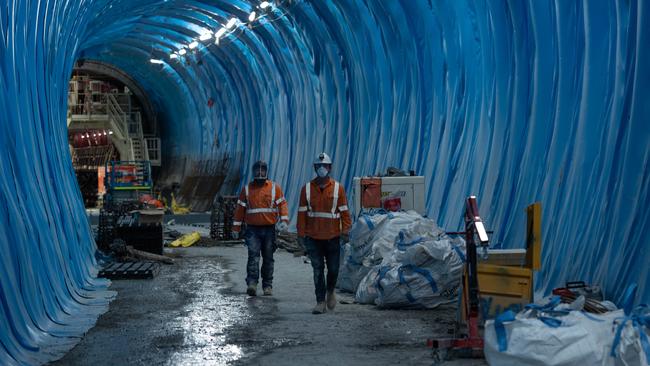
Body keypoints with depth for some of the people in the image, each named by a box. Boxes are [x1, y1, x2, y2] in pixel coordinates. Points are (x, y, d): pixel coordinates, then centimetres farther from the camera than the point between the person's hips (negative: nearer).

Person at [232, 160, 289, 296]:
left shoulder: (275, 188, 5)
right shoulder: (247, 189, 8)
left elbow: (282, 204, 0)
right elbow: (240, 209, 10)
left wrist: (284, 220, -16)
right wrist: (236, 228, 8)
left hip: (269, 229, 0)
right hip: (252, 229, 0)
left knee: (268, 258, 7)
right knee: (253, 255, -15)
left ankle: (267, 285, 15)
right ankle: (251, 283, -21)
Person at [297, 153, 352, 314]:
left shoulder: (338, 188, 0)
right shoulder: (307, 189, 3)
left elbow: (344, 211, 1)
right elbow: (302, 212, 3)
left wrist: (345, 230, -7)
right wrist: (301, 234, 0)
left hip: (333, 237, 0)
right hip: (313, 238, 0)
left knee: (333, 269, 4)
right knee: (318, 270, 1)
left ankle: (330, 292, 32)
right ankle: (320, 302, 7)